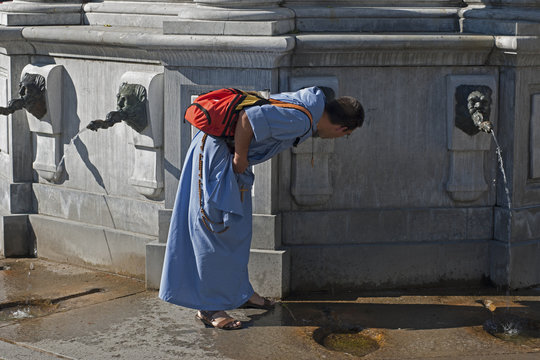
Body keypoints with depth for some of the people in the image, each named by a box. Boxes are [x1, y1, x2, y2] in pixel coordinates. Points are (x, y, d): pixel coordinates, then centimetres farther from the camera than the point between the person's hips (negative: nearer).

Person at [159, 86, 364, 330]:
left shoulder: (313, 100, 2)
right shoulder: (300, 120, -26)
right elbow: (247, 118, -31)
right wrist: (240, 158, -19)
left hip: (231, 154, 10)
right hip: (217, 152, -10)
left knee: (238, 228, 18)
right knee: (217, 229, -5)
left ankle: (238, 292, 30)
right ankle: (209, 307, 2)